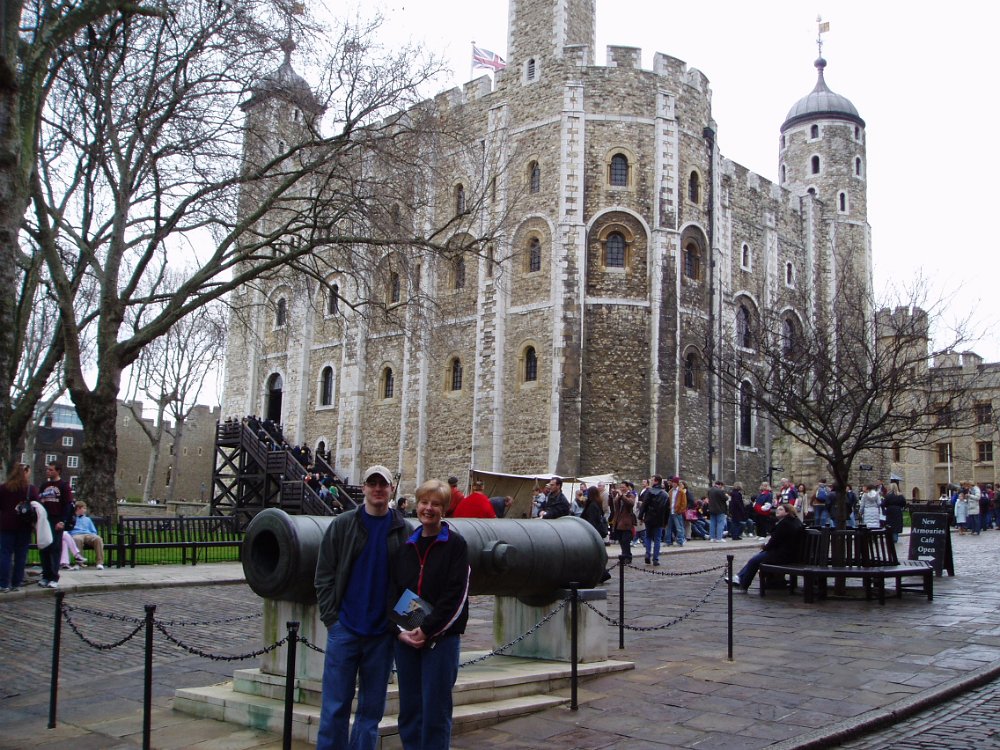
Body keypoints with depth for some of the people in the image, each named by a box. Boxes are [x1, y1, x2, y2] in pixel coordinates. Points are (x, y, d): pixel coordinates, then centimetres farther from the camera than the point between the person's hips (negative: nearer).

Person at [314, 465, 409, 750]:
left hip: (382, 632, 1)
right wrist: (331, 616, -5)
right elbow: (324, 574, 2)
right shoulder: (342, 525, 2)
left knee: (372, 708, 9)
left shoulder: (403, 531, 4)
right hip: (345, 628, -1)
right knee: (335, 706, 3)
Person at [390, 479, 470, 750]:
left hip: (441, 638, -4)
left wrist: (427, 631, -15)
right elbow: (392, 591, 8)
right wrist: (400, 630, -6)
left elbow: (456, 595, -10)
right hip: (404, 637, 4)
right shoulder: (405, 545, 11)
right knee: (409, 708, 9)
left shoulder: (455, 544, -2)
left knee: (436, 710, -2)